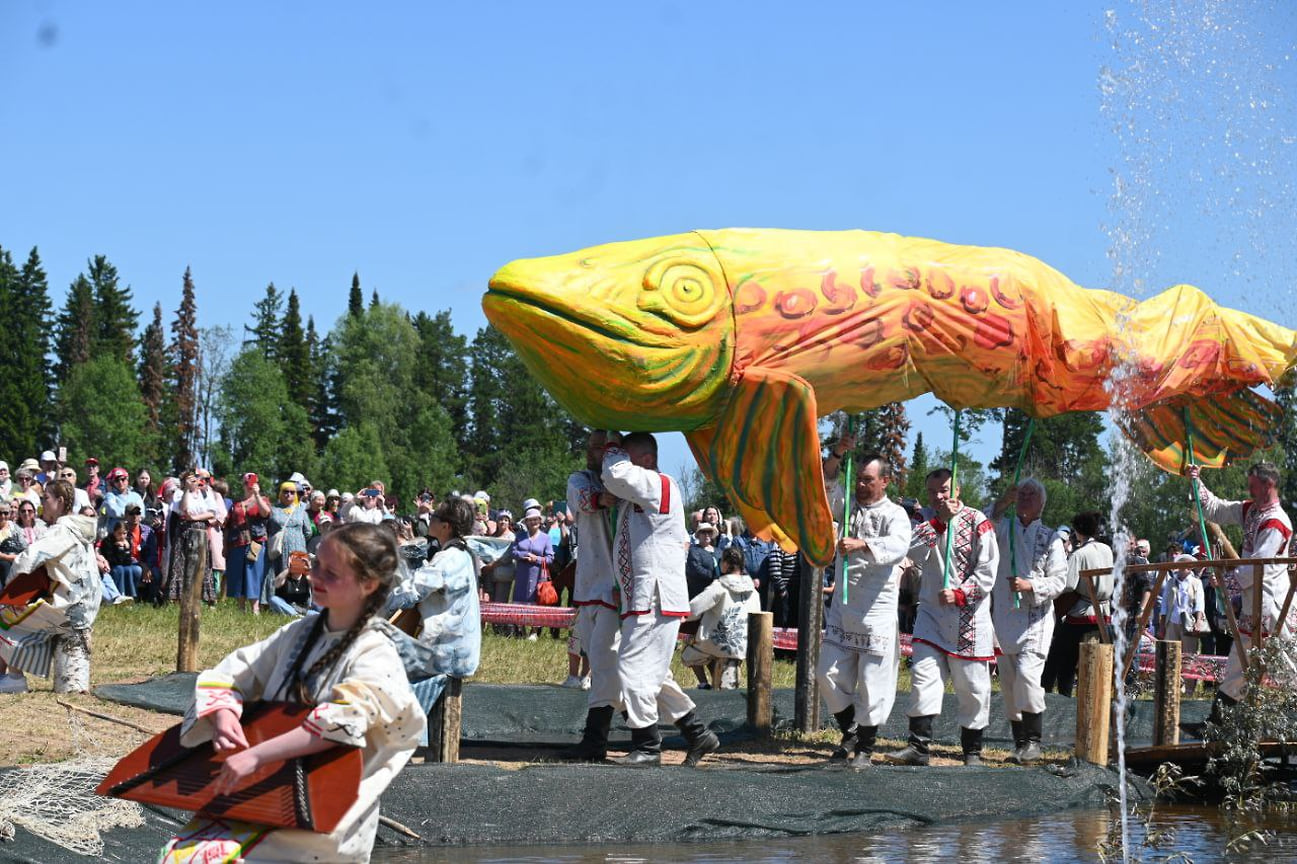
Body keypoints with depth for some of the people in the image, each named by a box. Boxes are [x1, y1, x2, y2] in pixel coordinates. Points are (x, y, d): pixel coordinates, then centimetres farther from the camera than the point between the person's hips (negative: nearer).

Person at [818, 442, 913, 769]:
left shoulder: (895, 514, -5)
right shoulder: (849, 505, 11)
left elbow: (898, 546, -25)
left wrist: (861, 544, -40)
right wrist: (837, 454, -17)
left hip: (877, 610, -5)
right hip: (843, 606, 5)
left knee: (873, 683, -2)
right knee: (830, 674, 4)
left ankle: (864, 748, 9)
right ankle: (850, 733, 23)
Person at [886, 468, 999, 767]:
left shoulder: (977, 522, -3)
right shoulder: (927, 523, 12)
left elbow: (987, 571, -7)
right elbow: (914, 554, -7)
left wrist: (959, 594, -16)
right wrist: (939, 522, -13)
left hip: (969, 616, -4)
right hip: (932, 611, 4)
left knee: (972, 684, 1)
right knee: (924, 673, -8)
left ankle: (972, 750, 12)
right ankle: (918, 746, -9)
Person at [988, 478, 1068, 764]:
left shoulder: (1050, 538, 5)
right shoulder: (1003, 528, 10)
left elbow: (1058, 580, 1)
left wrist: (1030, 585, -15)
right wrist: (1001, 503, -10)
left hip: (1035, 619, -3)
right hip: (1004, 616, 3)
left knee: (1027, 673, -20)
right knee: (1008, 681, 4)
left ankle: (1033, 741, -12)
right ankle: (1020, 743, 12)